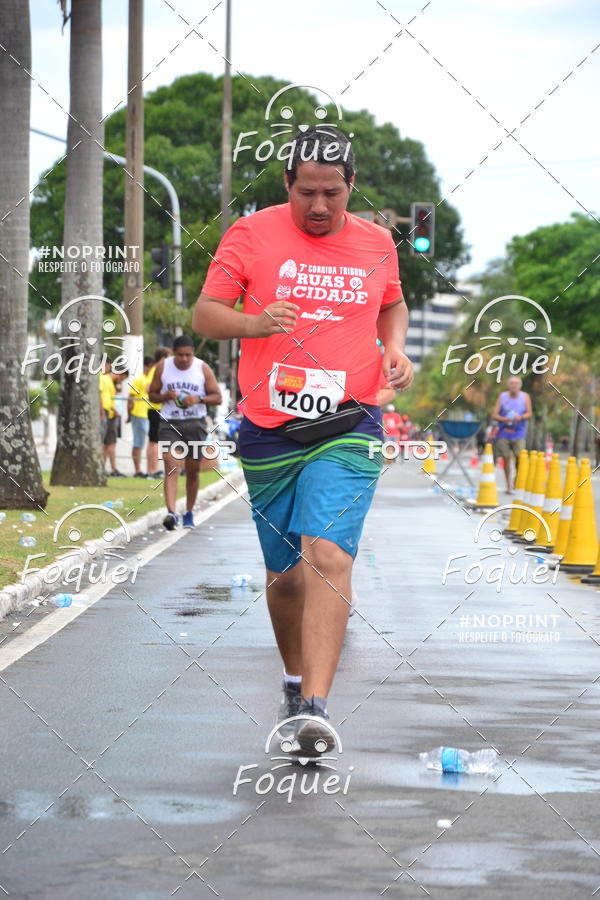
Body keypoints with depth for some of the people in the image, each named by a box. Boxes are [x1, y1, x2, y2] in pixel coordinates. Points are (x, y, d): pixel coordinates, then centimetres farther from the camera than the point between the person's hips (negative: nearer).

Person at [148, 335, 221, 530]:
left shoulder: (203, 369, -1)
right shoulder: (162, 367, 1)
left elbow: (217, 397, 2)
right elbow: (152, 395, 8)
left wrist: (198, 399, -17)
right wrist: (166, 397, -14)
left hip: (195, 424, 1)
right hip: (169, 424, -1)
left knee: (193, 470, 8)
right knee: (171, 465, -17)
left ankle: (189, 513, 24)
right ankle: (171, 512, -27)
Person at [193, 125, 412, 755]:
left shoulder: (376, 242, 7)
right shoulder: (251, 234, 0)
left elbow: (392, 305, 26)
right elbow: (205, 315, -1)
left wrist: (395, 348, 4)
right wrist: (257, 322, -21)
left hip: (348, 428, 0)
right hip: (268, 432, 1)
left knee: (328, 555, -19)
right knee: (284, 573, 9)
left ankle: (314, 708, -25)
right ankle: (295, 681, 34)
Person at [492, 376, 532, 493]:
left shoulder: (525, 397, 5)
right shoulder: (502, 397, 4)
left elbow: (529, 413, 1)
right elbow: (494, 415, 1)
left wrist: (521, 417, -19)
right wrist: (504, 419, -18)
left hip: (518, 433, -1)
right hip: (504, 433, 1)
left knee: (519, 457, -10)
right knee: (506, 459, 1)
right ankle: (509, 486, 11)